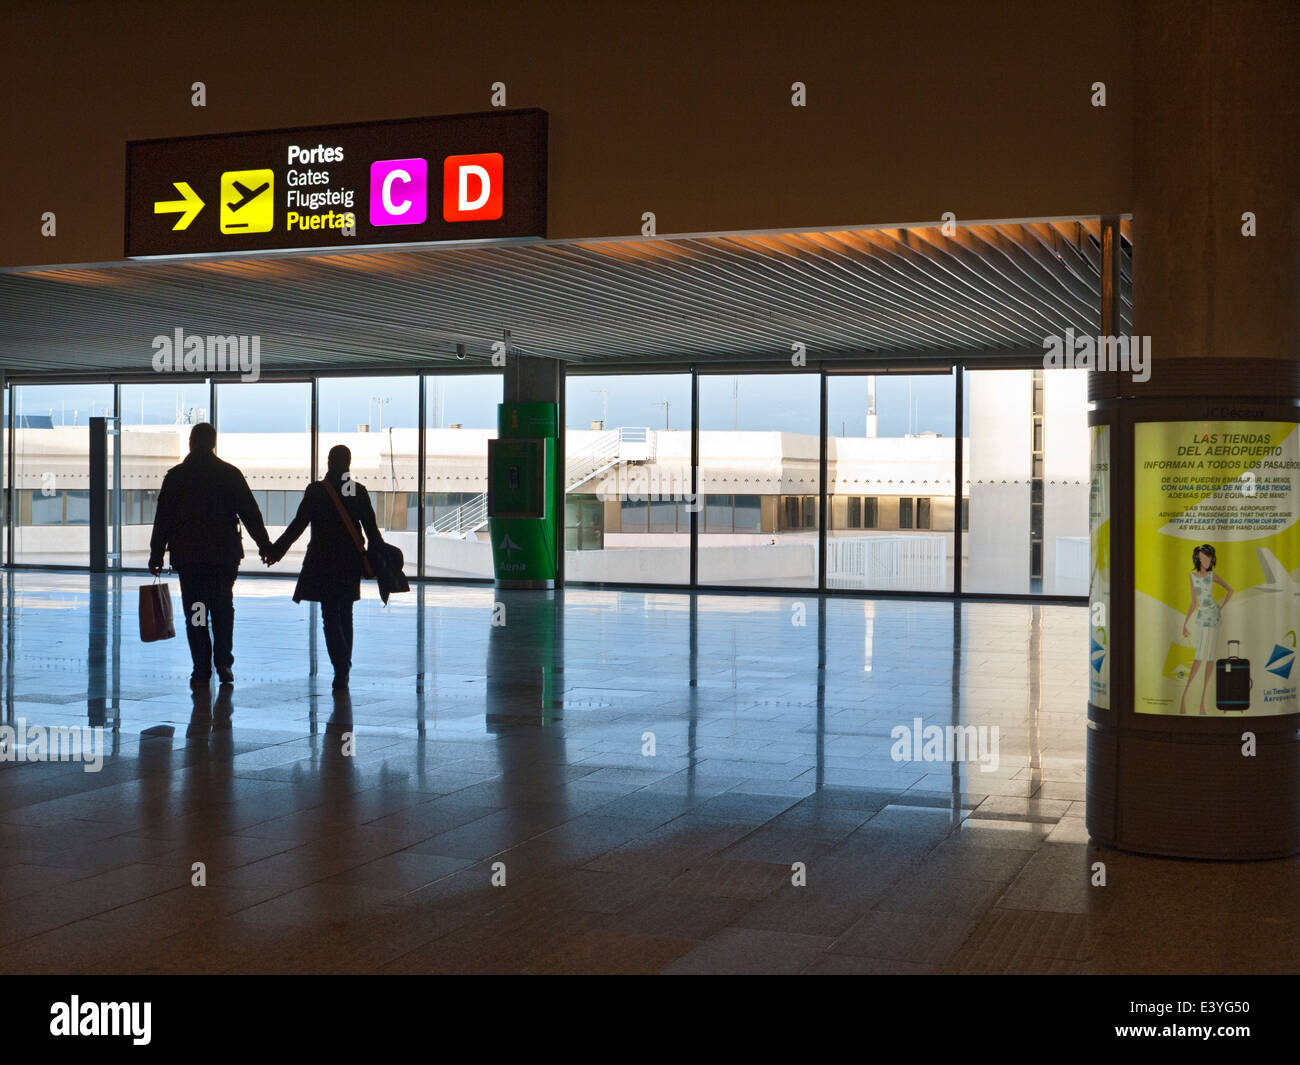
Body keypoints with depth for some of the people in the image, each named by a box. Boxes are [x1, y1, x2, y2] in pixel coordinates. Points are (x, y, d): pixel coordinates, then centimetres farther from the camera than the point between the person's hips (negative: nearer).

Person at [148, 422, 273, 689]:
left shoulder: (175, 476, 1)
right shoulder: (230, 474, 0)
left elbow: (162, 519, 0)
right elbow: (250, 511, 2)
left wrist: (156, 556, 4)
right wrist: (264, 544, 10)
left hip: (187, 556, 0)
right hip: (224, 554, 0)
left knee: (195, 612, 4)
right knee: (223, 607, 14)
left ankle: (202, 671, 2)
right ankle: (223, 662, 2)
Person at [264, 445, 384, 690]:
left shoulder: (315, 490, -7)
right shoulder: (359, 491, 0)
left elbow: (299, 524, -8)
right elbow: (371, 528, 1)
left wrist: (277, 549, 0)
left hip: (323, 561, -3)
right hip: (351, 562, 3)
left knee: (330, 614, -1)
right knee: (345, 613, 15)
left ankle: (341, 665, -17)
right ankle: (343, 669, 20)